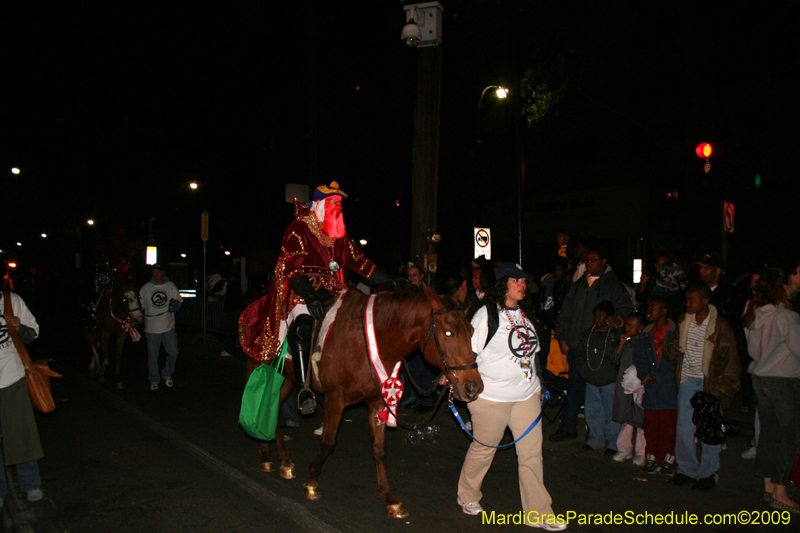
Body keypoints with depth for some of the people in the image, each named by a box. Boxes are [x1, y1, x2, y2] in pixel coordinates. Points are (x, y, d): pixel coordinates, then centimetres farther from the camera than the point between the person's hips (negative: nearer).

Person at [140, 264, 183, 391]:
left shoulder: (171, 286, 4)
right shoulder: (145, 288, 1)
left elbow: (179, 300, 10)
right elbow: (140, 305, 7)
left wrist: (176, 304, -11)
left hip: (169, 326, 1)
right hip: (152, 327, -1)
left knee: (173, 351, 3)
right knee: (153, 355, 4)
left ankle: (167, 374, 26)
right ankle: (154, 380, 19)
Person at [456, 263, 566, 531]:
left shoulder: (526, 314, 10)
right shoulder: (487, 314, -10)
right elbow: (468, 351, -11)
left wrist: (539, 386, 20)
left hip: (527, 395, 6)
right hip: (491, 397, -6)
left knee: (532, 454, 6)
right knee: (484, 449, 11)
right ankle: (467, 496, 35)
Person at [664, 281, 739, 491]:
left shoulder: (720, 327, -10)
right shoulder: (684, 322, 7)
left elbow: (729, 362, -6)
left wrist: (721, 392, -10)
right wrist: (672, 350, -1)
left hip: (709, 383, -4)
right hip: (687, 381, 5)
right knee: (683, 429, 4)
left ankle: (708, 474, 17)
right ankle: (687, 470, 20)